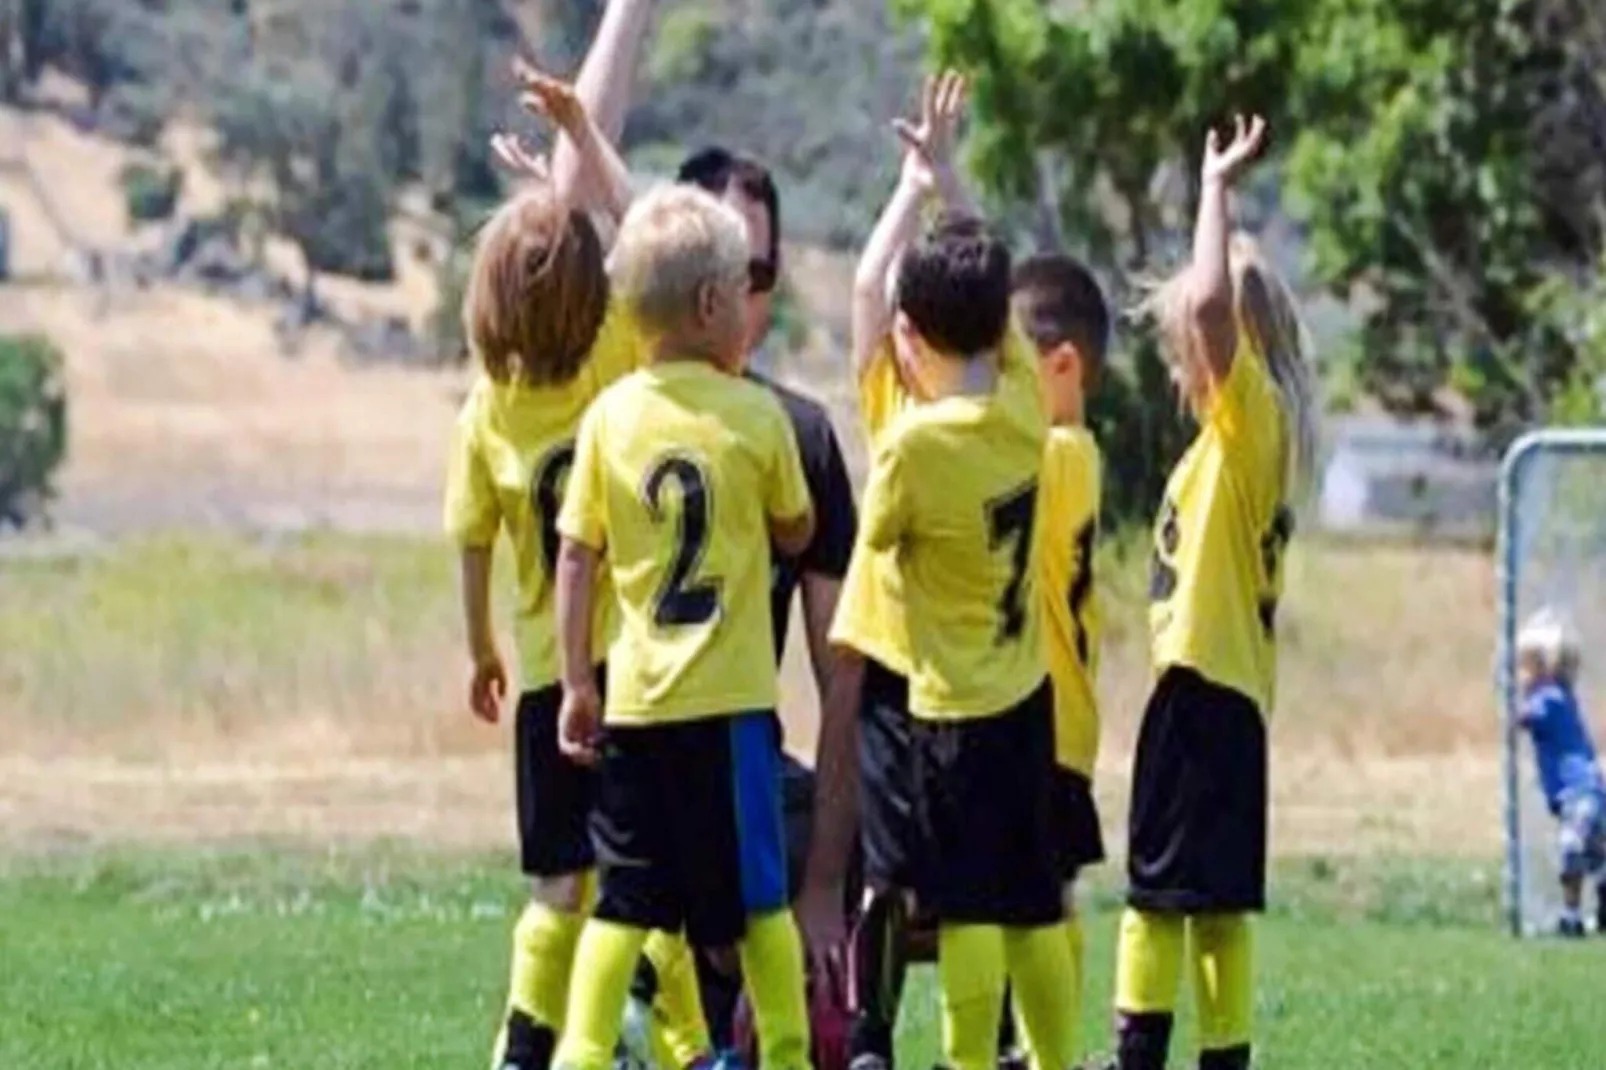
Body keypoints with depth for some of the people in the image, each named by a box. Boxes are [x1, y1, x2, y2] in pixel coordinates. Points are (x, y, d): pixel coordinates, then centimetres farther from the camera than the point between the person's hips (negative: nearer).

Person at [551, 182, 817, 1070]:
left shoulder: (610, 417, 1)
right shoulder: (755, 417, -6)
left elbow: (577, 556, 2)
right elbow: (796, 533, 9)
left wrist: (577, 681, 8)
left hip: (635, 698, 3)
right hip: (729, 696, -3)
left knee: (624, 897, 7)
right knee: (756, 895, 6)